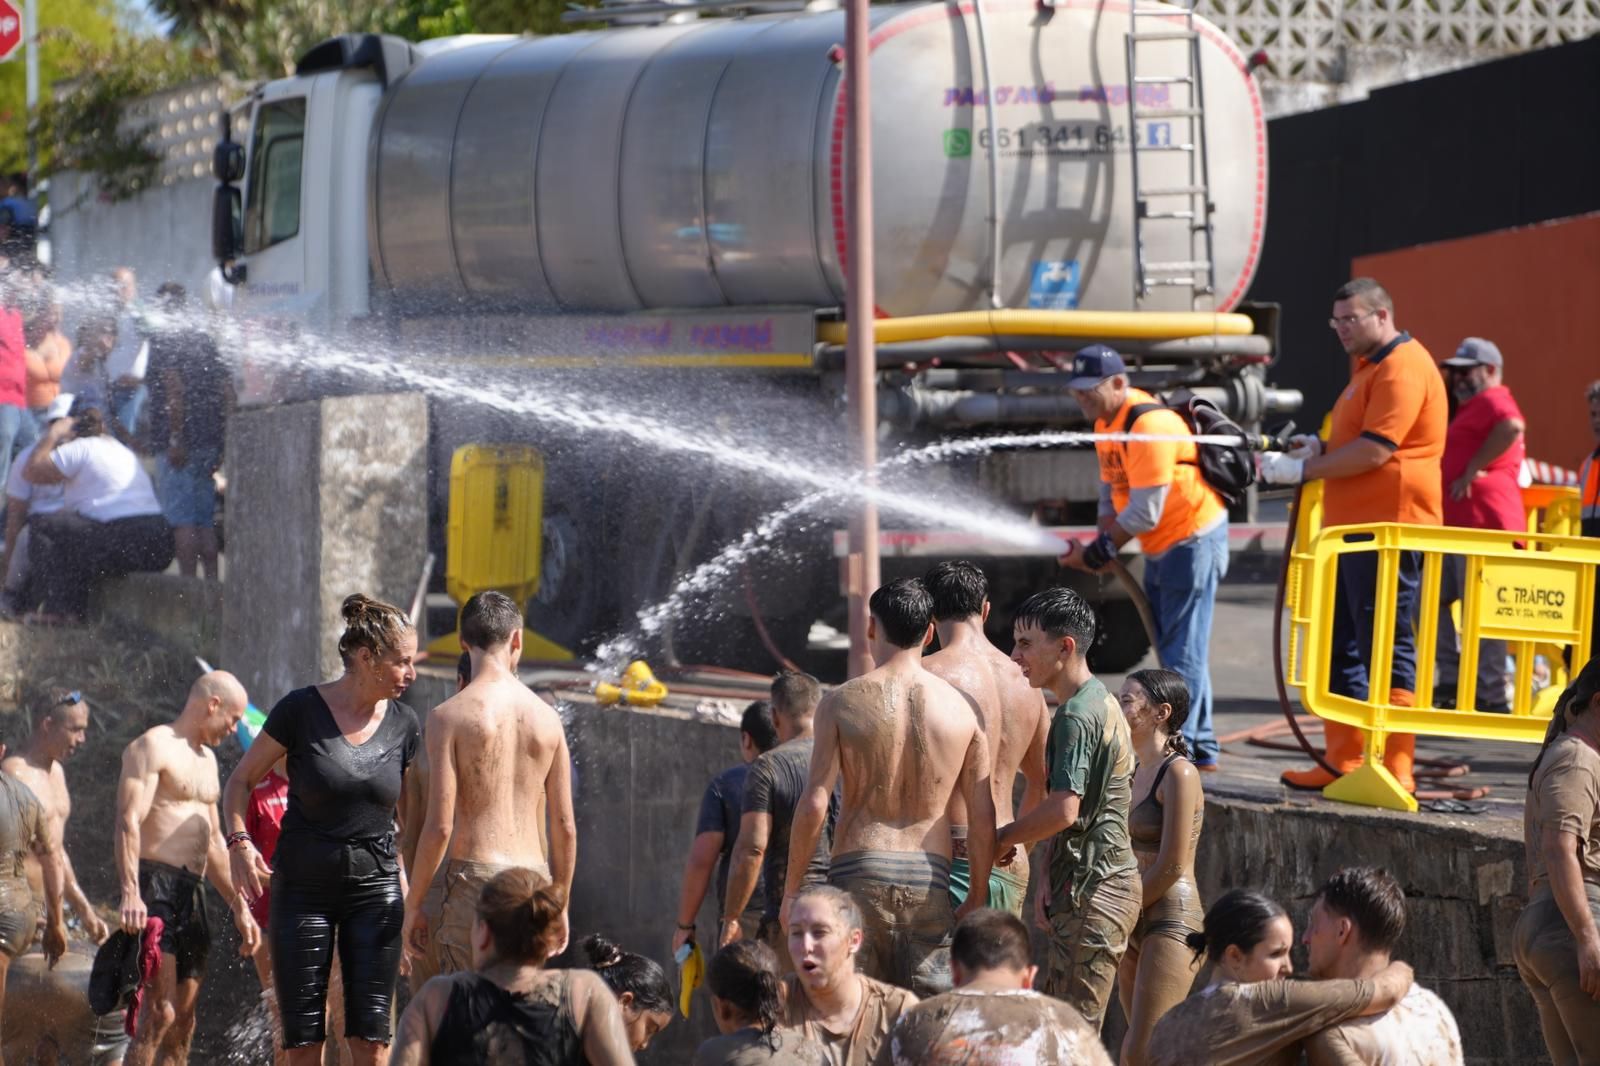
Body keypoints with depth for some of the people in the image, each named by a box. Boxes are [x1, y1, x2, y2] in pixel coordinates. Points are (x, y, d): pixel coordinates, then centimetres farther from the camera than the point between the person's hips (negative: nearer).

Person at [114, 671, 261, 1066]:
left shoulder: (206, 759, 25)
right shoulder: (153, 746, -5)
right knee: (159, 1013, -18)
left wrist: (239, 906, 25)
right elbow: (129, 820, -17)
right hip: (155, 886, -9)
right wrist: (130, 894, -29)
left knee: (184, 1019, 5)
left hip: (193, 893, 9)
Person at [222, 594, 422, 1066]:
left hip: (375, 889, 2)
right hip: (303, 888, -2)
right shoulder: (302, 710, -7)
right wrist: (239, 841, -14)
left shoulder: (403, 725, 2)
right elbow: (240, 781, 3)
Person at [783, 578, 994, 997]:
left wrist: (792, 891, 2)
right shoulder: (961, 709, 4)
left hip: (858, 871, -1)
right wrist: (978, 896, 16)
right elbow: (982, 818, 5)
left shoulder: (843, 703, -2)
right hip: (929, 881, 2)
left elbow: (814, 805, -7)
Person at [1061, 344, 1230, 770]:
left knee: (1182, 651, -10)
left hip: (1193, 539, -11)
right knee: (1171, 648, 15)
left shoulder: (1149, 426, -25)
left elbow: (1145, 513, -26)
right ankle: (1201, 748, 23)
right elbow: (1110, 488, 15)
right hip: (1161, 548, 11)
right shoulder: (1106, 422, 7)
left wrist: (1097, 554, -17)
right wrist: (1103, 542, -2)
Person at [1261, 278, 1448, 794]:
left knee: (1388, 650, -10)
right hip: (1352, 528, 11)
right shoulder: (1371, 366, 21)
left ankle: (1395, 768, -10)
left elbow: (1375, 450, -21)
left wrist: (1302, 469, -15)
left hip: (1387, 528, -11)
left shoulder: (1403, 367, -13)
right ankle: (1342, 761, 18)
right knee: (1341, 649, 13)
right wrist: (1319, 448, 10)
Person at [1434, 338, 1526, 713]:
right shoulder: (1470, 406, 25)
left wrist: (1472, 469, -25)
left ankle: (1492, 697, -9)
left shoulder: (1492, 401, -8)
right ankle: (1451, 681, 14)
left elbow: (1511, 427, -31)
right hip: (1455, 525, 11)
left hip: (1482, 520, -11)